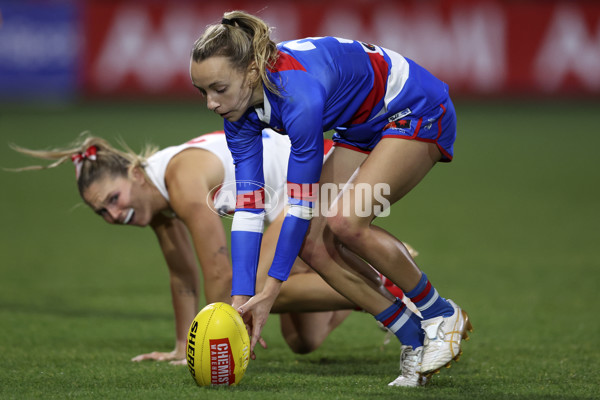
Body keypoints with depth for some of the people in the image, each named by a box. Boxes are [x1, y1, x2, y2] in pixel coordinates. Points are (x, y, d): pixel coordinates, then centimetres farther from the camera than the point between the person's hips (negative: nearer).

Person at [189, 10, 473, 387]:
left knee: (345, 221, -27)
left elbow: (302, 201, -32)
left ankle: (444, 316, -8)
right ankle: (416, 342, 4)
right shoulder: (242, 110, -13)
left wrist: (271, 289, -27)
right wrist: (241, 302, -19)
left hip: (418, 113, -8)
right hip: (363, 127, 9)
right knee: (314, 244, -7)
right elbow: (248, 208, -13)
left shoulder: (299, 93, -38)